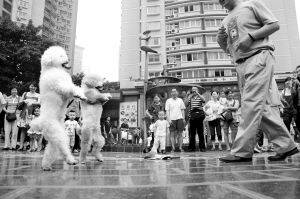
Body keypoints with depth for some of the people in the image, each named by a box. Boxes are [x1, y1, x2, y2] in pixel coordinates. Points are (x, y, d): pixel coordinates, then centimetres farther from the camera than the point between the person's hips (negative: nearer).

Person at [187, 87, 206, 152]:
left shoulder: (200, 97, 6)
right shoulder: (190, 98, 13)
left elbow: (204, 100, -17)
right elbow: (186, 105, 1)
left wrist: (197, 93, -13)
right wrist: (189, 97, -4)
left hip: (199, 114, -2)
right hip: (192, 115, 2)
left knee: (200, 132, 2)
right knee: (192, 132, 6)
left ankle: (202, 147, 11)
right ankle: (192, 147, 13)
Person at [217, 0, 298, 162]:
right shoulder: (225, 22, 24)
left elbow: (275, 25, 1)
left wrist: (250, 36, -12)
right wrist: (222, 42, 4)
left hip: (259, 57, -7)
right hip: (241, 64, 7)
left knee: (252, 103, -15)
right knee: (263, 107, 3)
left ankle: (242, 152, -15)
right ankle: (286, 146, 11)